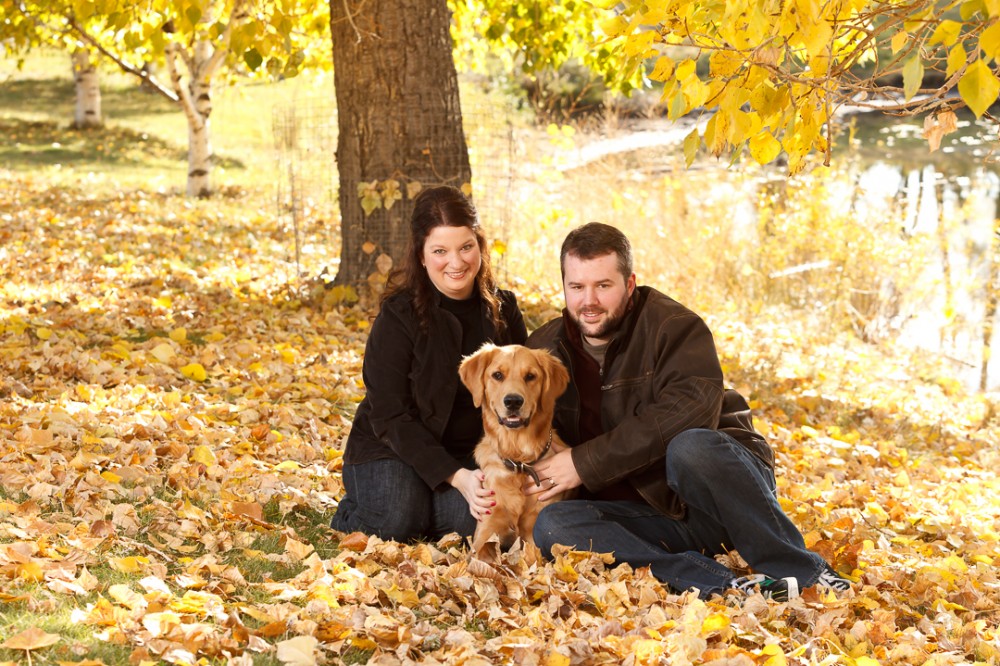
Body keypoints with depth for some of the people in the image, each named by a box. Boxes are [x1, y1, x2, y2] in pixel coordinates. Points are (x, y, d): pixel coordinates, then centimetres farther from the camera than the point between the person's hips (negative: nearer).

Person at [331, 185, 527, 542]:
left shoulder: (503, 309, 1)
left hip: (470, 454, 2)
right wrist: (456, 477, -27)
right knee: (398, 519, -31)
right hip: (391, 449, -2)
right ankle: (353, 512, 2)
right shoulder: (398, 316, -13)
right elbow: (390, 418, -16)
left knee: (479, 518, -30)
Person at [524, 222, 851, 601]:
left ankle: (805, 575, -27)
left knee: (691, 447, -37)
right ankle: (717, 584, -37)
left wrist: (587, 462, -25)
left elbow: (689, 410, -25)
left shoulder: (674, 326, -9)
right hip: (652, 516, 5)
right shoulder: (545, 351, 7)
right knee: (552, 525, -24)